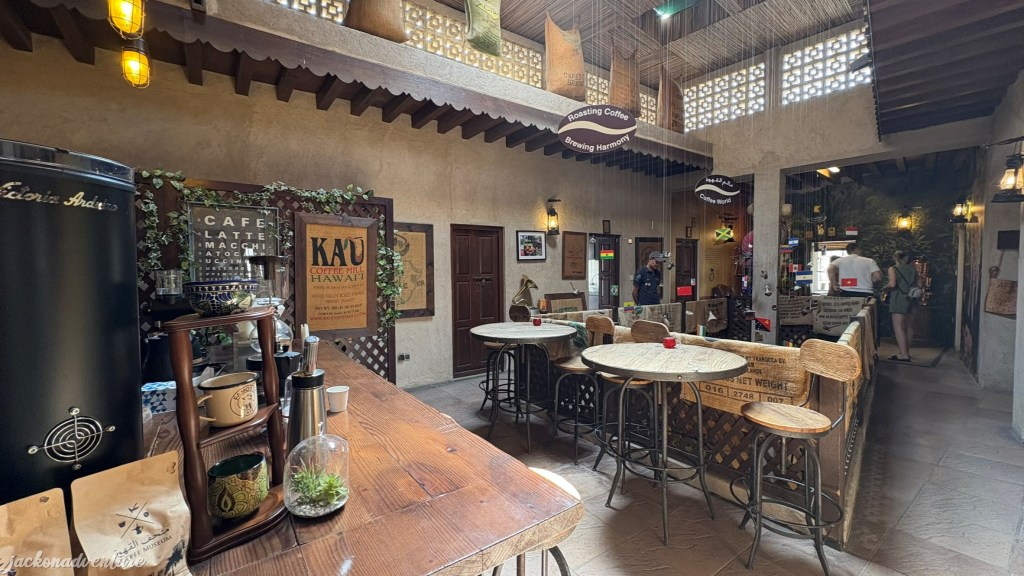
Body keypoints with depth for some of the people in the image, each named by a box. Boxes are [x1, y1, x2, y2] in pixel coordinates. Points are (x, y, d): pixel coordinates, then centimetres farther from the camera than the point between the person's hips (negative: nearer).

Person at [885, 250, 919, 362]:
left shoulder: (893, 269, -7)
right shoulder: (913, 269, 10)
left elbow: (892, 284, -19)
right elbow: (919, 284, 10)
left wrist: (885, 288, 0)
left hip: (899, 299, -7)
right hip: (911, 299, 7)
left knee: (898, 327, -6)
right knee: (909, 327, 14)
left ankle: (903, 355, -10)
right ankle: (907, 352, 23)